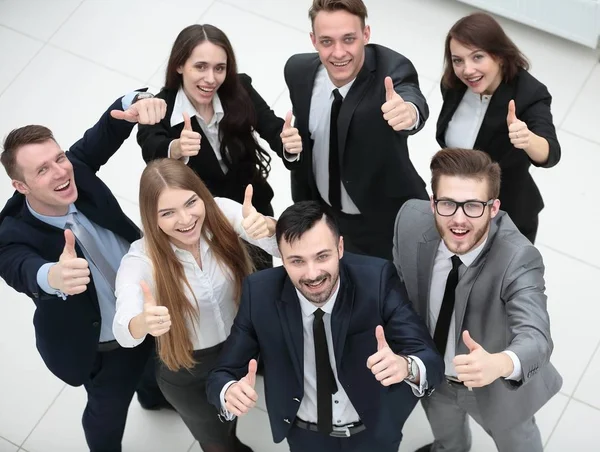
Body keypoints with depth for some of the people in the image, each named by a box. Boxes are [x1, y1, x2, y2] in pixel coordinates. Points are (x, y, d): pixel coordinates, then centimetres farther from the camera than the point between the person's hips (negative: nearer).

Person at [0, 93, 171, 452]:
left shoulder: (75, 166, -22)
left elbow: (108, 129, -25)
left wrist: (137, 102, -50)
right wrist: (53, 277, -81)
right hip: (106, 345, -5)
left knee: (156, 363, 36)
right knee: (108, 412, 21)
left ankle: (155, 395, 72)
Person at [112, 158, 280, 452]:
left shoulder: (221, 212, -22)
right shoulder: (140, 260, -28)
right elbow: (124, 333, -41)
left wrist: (265, 226, -56)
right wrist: (143, 322, -66)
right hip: (187, 376, -2)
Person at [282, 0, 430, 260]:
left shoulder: (391, 70, -29)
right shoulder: (299, 71, -13)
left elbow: (413, 102, -52)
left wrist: (409, 112, -74)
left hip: (386, 223, -4)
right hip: (322, 215, 5)